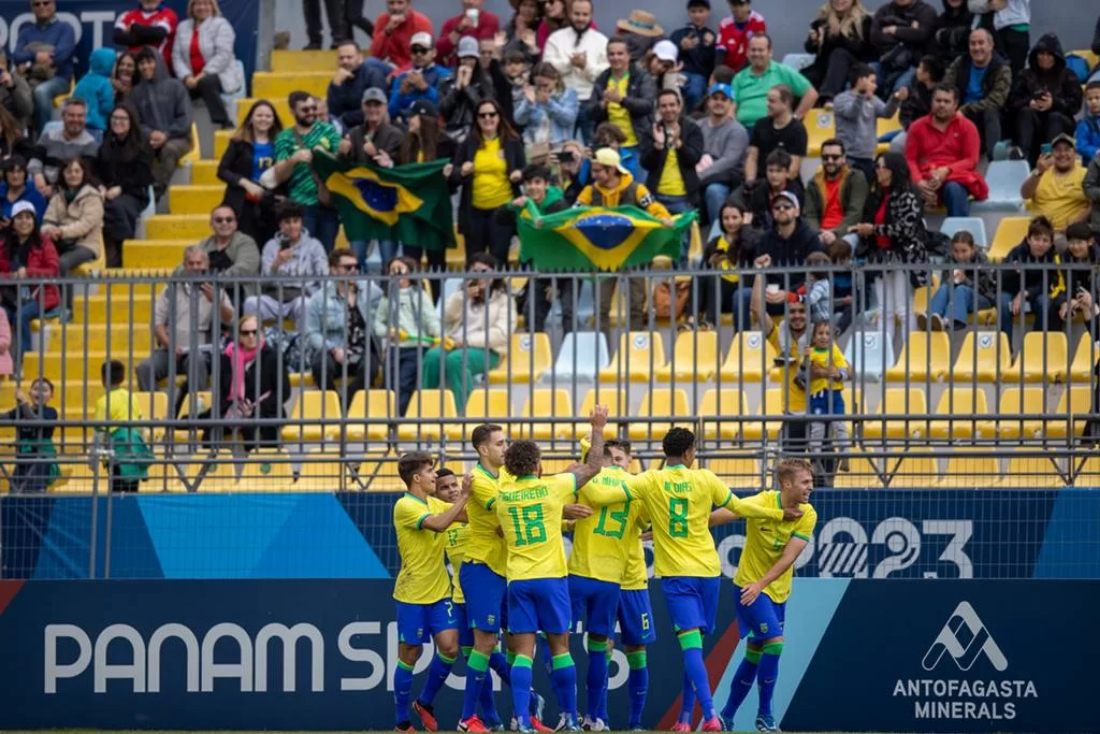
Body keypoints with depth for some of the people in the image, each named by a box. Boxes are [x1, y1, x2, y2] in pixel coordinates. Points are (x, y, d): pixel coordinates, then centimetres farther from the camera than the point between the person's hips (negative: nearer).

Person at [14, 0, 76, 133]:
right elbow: (16, 57, 4)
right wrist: (35, 56, -16)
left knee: (41, 91, -39)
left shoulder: (65, 28, 6)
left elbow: (61, 54, -10)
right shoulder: (26, 31, 18)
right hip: (31, 79, 3)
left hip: (58, 78, -3)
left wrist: (29, 61, -7)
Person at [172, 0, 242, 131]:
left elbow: (223, 55, -13)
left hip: (221, 75, -4)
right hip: (193, 79, 4)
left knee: (206, 83, -39)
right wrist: (187, 77, -14)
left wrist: (202, 75, -22)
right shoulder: (183, 27, 13)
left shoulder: (220, 25, -2)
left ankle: (224, 124, -35)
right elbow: (177, 56, 5)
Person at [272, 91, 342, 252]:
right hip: (301, 206, -2)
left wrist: (325, 155, -13)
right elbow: (279, 176, -1)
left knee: (327, 253, 3)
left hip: (328, 203, 2)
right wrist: (294, 159, -20)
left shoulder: (328, 131, 9)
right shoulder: (285, 138, 4)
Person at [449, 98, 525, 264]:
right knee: (474, 261, 8)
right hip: (474, 210, 2)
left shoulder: (512, 142, 3)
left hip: (503, 208, -2)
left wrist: (519, 174, -14)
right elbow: (454, 176, 6)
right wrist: (461, 172, -16)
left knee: (498, 259, -1)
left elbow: (524, 171, 8)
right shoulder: (468, 143, 5)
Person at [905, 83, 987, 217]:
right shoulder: (918, 127, 14)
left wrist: (946, 171, -16)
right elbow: (909, 160, 7)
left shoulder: (967, 127, 10)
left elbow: (972, 161, 2)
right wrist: (919, 182, -15)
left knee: (954, 189, -39)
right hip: (926, 181, 1)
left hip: (955, 178, -1)